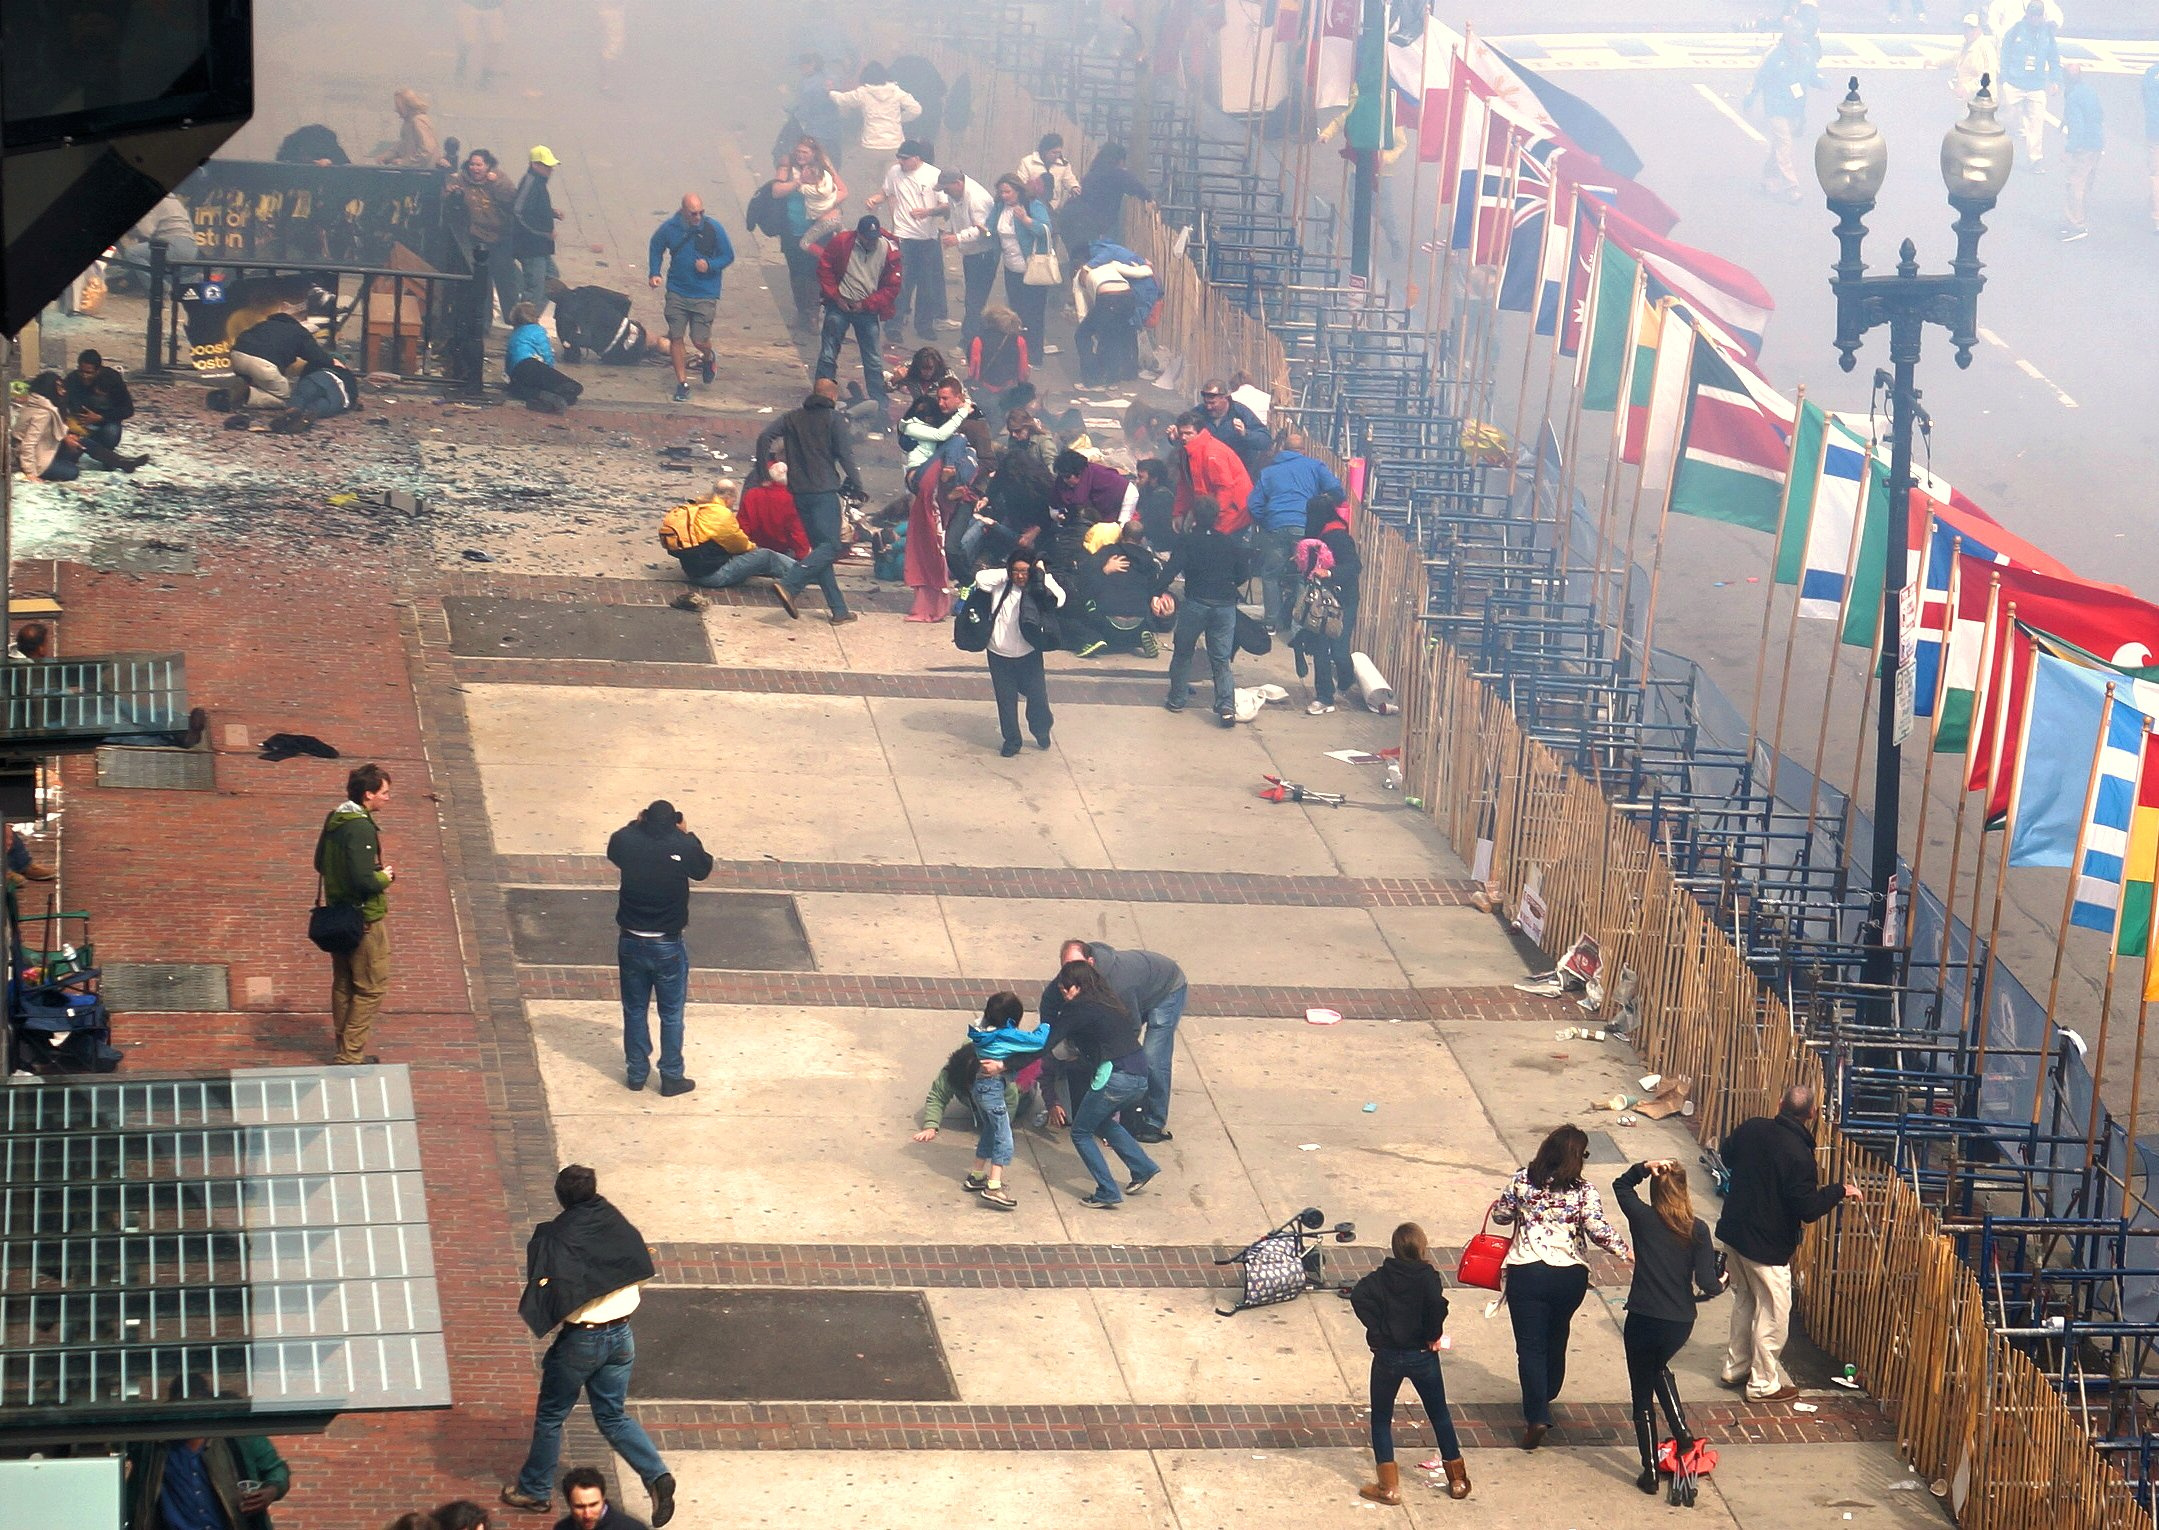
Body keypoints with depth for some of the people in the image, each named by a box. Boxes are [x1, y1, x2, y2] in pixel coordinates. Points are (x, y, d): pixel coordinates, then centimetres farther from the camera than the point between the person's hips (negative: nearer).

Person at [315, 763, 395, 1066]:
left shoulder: (334, 820, 5)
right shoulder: (361, 828, -24)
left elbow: (321, 864, 16)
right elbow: (363, 881, -29)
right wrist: (384, 878, -8)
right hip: (365, 916, -9)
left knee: (343, 985, 17)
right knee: (371, 987, 0)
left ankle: (345, 1050, 26)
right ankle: (351, 1055, -1)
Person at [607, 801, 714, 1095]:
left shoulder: (627, 842, -13)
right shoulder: (683, 847, -18)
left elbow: (613, 852, 12)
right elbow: (704, 869, 3)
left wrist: (636, 823, 17)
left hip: (631, 941, 2)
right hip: (668, 946, -2)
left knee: (635, 1011, 17)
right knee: (671, 1014, 12)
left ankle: (636, 1073, 26)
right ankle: (671, 1077, 20)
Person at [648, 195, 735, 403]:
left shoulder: (713, 228, -9)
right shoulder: (669, 228, -4)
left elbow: (728, 256, 0)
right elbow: (655, 249, 15)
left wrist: (710, 265, -18)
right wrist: (654, 273, 2)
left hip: (705, 294, -2)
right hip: (677, 293, 2)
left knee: (700, 340, -5)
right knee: (676, 337, -1)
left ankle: (709, 359, 31)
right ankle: (682, 383, 13)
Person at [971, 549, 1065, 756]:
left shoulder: (1038, 589, -8)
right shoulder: (1001, 586, -4)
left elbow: (1059, 598, -25)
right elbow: (981, 579, -18)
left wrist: (1041, 575, -17)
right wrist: (1006, 574, -12)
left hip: (1029, 655, -1)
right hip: (999, 655, 1)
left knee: (1037, 696, 7)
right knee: (1006, 700, 10)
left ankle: (1041, 731, 35)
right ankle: (1011, 740, 25)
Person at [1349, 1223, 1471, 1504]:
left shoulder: (1382, 1277, -4)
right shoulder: (1429, 1277, -9)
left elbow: (1358, 1295, -20)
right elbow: (1436, 1304, -28)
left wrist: (1376, 1328, -12)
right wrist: (1433, 1336, -13)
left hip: (1388, 1356, 0)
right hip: (1423, 1356, 0)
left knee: (1381, 1419, 11)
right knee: (1439, 1415, 16)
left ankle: (1389, 1486, 6)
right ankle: (1458, 1480, 22)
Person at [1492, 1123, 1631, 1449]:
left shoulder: (1522, 1180, -4)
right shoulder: (1584, 1191, -8)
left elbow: (1501, 1215, 7)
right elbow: (1599, 1230, -16)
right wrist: (1624, 1251, -6)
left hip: (1527, 1272, -1)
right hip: (1570, 1276, 1)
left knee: (1530, 1345, 1)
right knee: (1556, 1339, 24)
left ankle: (1536, 1416, -12)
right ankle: (1546, 1396, 44)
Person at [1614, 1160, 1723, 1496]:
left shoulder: (1643, 1218, -7)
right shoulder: (1697, 1229, -6)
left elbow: (1620, 1186, 13)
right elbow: (1707, 1282, -11)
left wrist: (1645, 1167, -3)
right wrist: (1720, 1284, 11)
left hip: (1643, 1320, -2)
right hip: (1681, 1324, 2)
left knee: (1642, 1396, 11)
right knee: (1659, 1367, 34)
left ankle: (1650, 1473, 14)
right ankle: (1682, 1432, 20)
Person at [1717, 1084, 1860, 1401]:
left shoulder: (1751, 1129, -5)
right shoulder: (1798, 1153, -25)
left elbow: (1726, 1155, 15)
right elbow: (1808, 1209, -22)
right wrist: (1840, 1192, -9)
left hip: (1733, 1232, 7)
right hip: (1767, 1244, -7)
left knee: (1744, 1301, 25)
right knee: (1773, 1313, 7)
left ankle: (1736, 1368, 36)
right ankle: (1764, 1383, 16)